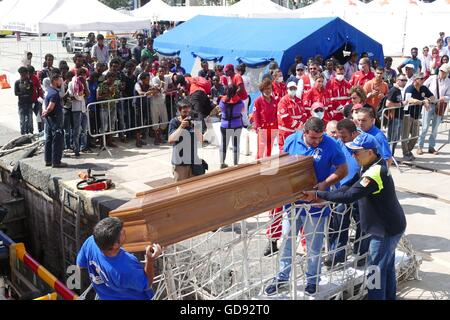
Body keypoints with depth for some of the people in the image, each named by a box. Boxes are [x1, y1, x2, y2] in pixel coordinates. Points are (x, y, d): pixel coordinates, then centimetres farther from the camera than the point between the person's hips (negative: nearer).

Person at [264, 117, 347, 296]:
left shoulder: (330, 145, -14)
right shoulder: (291, 140, -5)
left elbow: (342, 170, -7)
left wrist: (324, 184, -19)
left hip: (316, 204, -3)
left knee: (313, 246, 12)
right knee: (286, 241, 14)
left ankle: (312, 279, 32)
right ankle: (282, 277, 30)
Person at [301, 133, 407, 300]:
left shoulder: (374, 174, -30)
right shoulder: (376, 165, 2)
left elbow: (348, 196, -32)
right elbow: (352, 185, 5)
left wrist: (318, 195, -26)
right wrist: (326, 197, -6)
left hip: (386, 229, -10)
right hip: (391, 225, 10)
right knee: (387, 267, 23)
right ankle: (389, 296, 38)